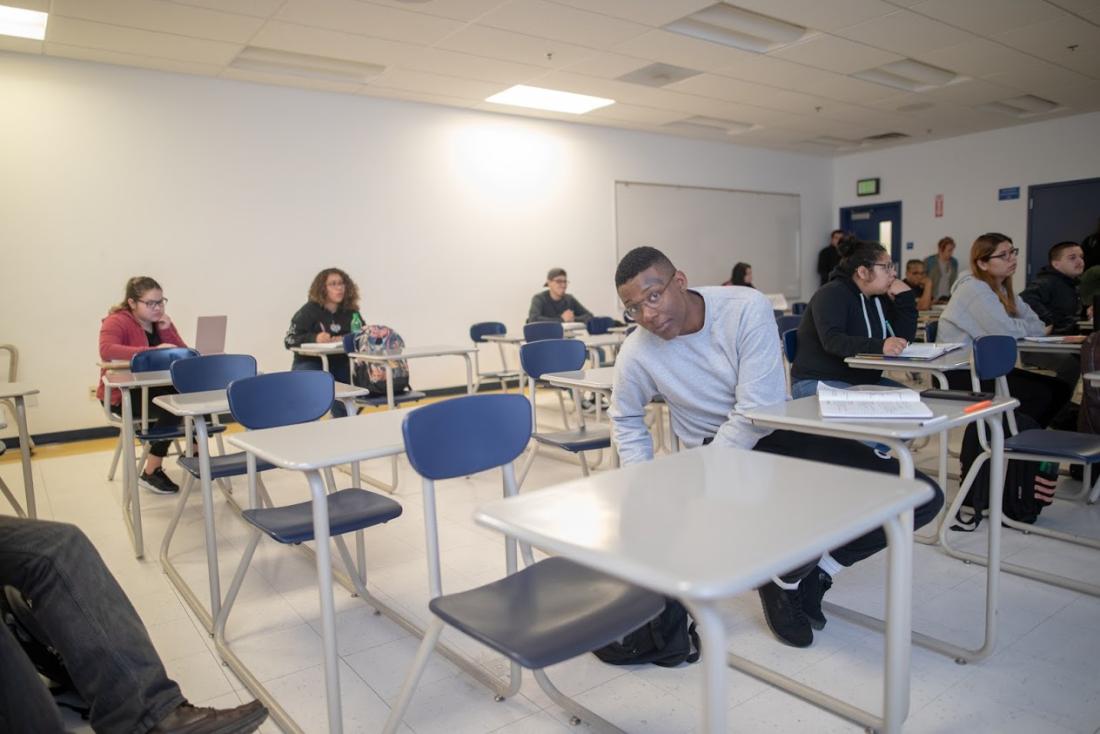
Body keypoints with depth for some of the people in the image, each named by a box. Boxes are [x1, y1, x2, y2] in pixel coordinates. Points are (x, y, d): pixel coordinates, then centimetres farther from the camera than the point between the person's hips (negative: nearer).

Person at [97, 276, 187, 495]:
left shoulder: (161, 321, 8)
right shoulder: (117, 322, -12)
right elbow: (107, 350, -33)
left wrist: (166, 329, -13)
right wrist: (152, 351, -40)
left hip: (156, 390, 6)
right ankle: (151, 473, -18)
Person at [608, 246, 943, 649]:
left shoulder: (747, 307, -19)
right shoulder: (636, 354, -13)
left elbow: (756, 412, -21)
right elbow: (625, 419, 9)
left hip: (781, 432, 2)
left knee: (922, 497, -10)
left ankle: (810, 573, 9)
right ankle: (785, 582, 5)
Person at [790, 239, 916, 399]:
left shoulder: (881, 298, 13)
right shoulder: (832, 294, -11)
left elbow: (905, 338, 8)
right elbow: (832, 340, -28)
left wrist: (905, 298, -1)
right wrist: (879, 347, -41)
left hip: (866, 381, 8)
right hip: (820, 382, -8)